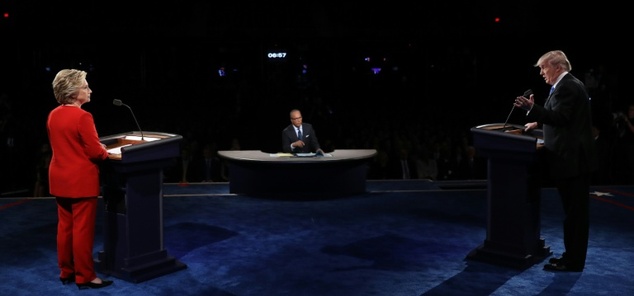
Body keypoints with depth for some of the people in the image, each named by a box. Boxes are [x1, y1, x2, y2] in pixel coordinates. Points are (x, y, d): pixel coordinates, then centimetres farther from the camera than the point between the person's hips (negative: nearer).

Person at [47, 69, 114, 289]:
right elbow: (95, 151, -19)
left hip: (59, 178, 8)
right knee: (82, 229, 0)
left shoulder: (53, 115, 6)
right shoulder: (82, 117, -20)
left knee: (64, 227, 15)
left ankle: (66, 272, 24)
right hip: (81, 180, -8)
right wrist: (105, 152, 4)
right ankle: (85, 277, 7)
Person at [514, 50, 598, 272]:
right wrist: (538, 122, 21)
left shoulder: (567, 87, -15)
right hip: (574, 157, 11)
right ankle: (573, 256, 23)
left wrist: (532, 108, -30)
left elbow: (560, 118, -24)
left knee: (574, 211, -4)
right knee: (575, 211, 14)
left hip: (572, 159, -11)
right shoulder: (568, 85, 17)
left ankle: (573, 261, 2)